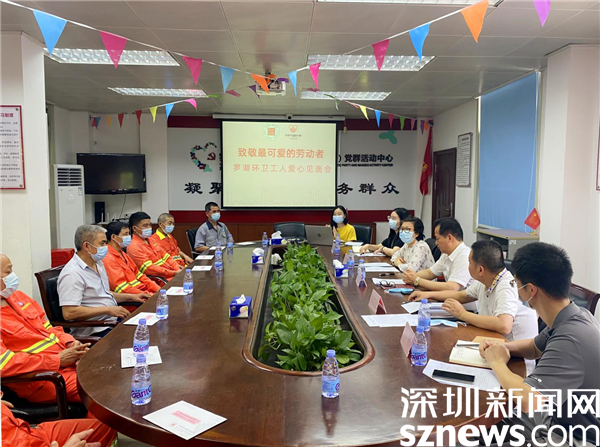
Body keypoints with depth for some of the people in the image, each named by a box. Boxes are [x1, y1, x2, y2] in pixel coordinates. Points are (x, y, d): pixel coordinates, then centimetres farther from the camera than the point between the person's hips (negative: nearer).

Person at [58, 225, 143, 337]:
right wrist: (108, 310, -20)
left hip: (112, 320, 9)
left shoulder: (98, 263, 15)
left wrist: (130, 296, 13)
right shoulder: (72, 273, -16)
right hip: (94, 331, -9)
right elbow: (69, 313, -23)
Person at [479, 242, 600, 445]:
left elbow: (527, 399, -40)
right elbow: (536, 347, 14)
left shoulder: (571, 340, -34)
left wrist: (497, 362, -20)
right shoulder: (574, 315, -4)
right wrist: (502, 347, -6)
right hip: (557, 416, 7)